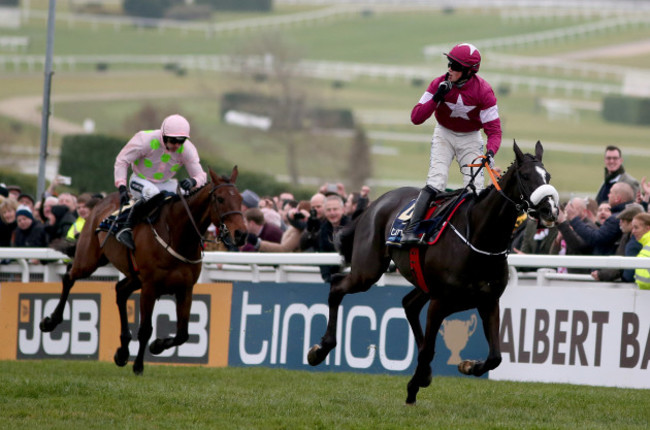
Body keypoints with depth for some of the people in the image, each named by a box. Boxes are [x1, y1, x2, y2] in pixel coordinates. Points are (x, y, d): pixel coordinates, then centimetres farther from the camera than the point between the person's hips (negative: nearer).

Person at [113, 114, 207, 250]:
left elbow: (201, 176, -15)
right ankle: (126, 228, -29)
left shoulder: (187, 149, -16)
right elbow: (122, 161, -17)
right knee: (153, 194, -39)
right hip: (140, 181, -5)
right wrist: (122, 187, -28)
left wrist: (192, 182, -41)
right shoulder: (146, 140, -26)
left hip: (166, 183, 5)